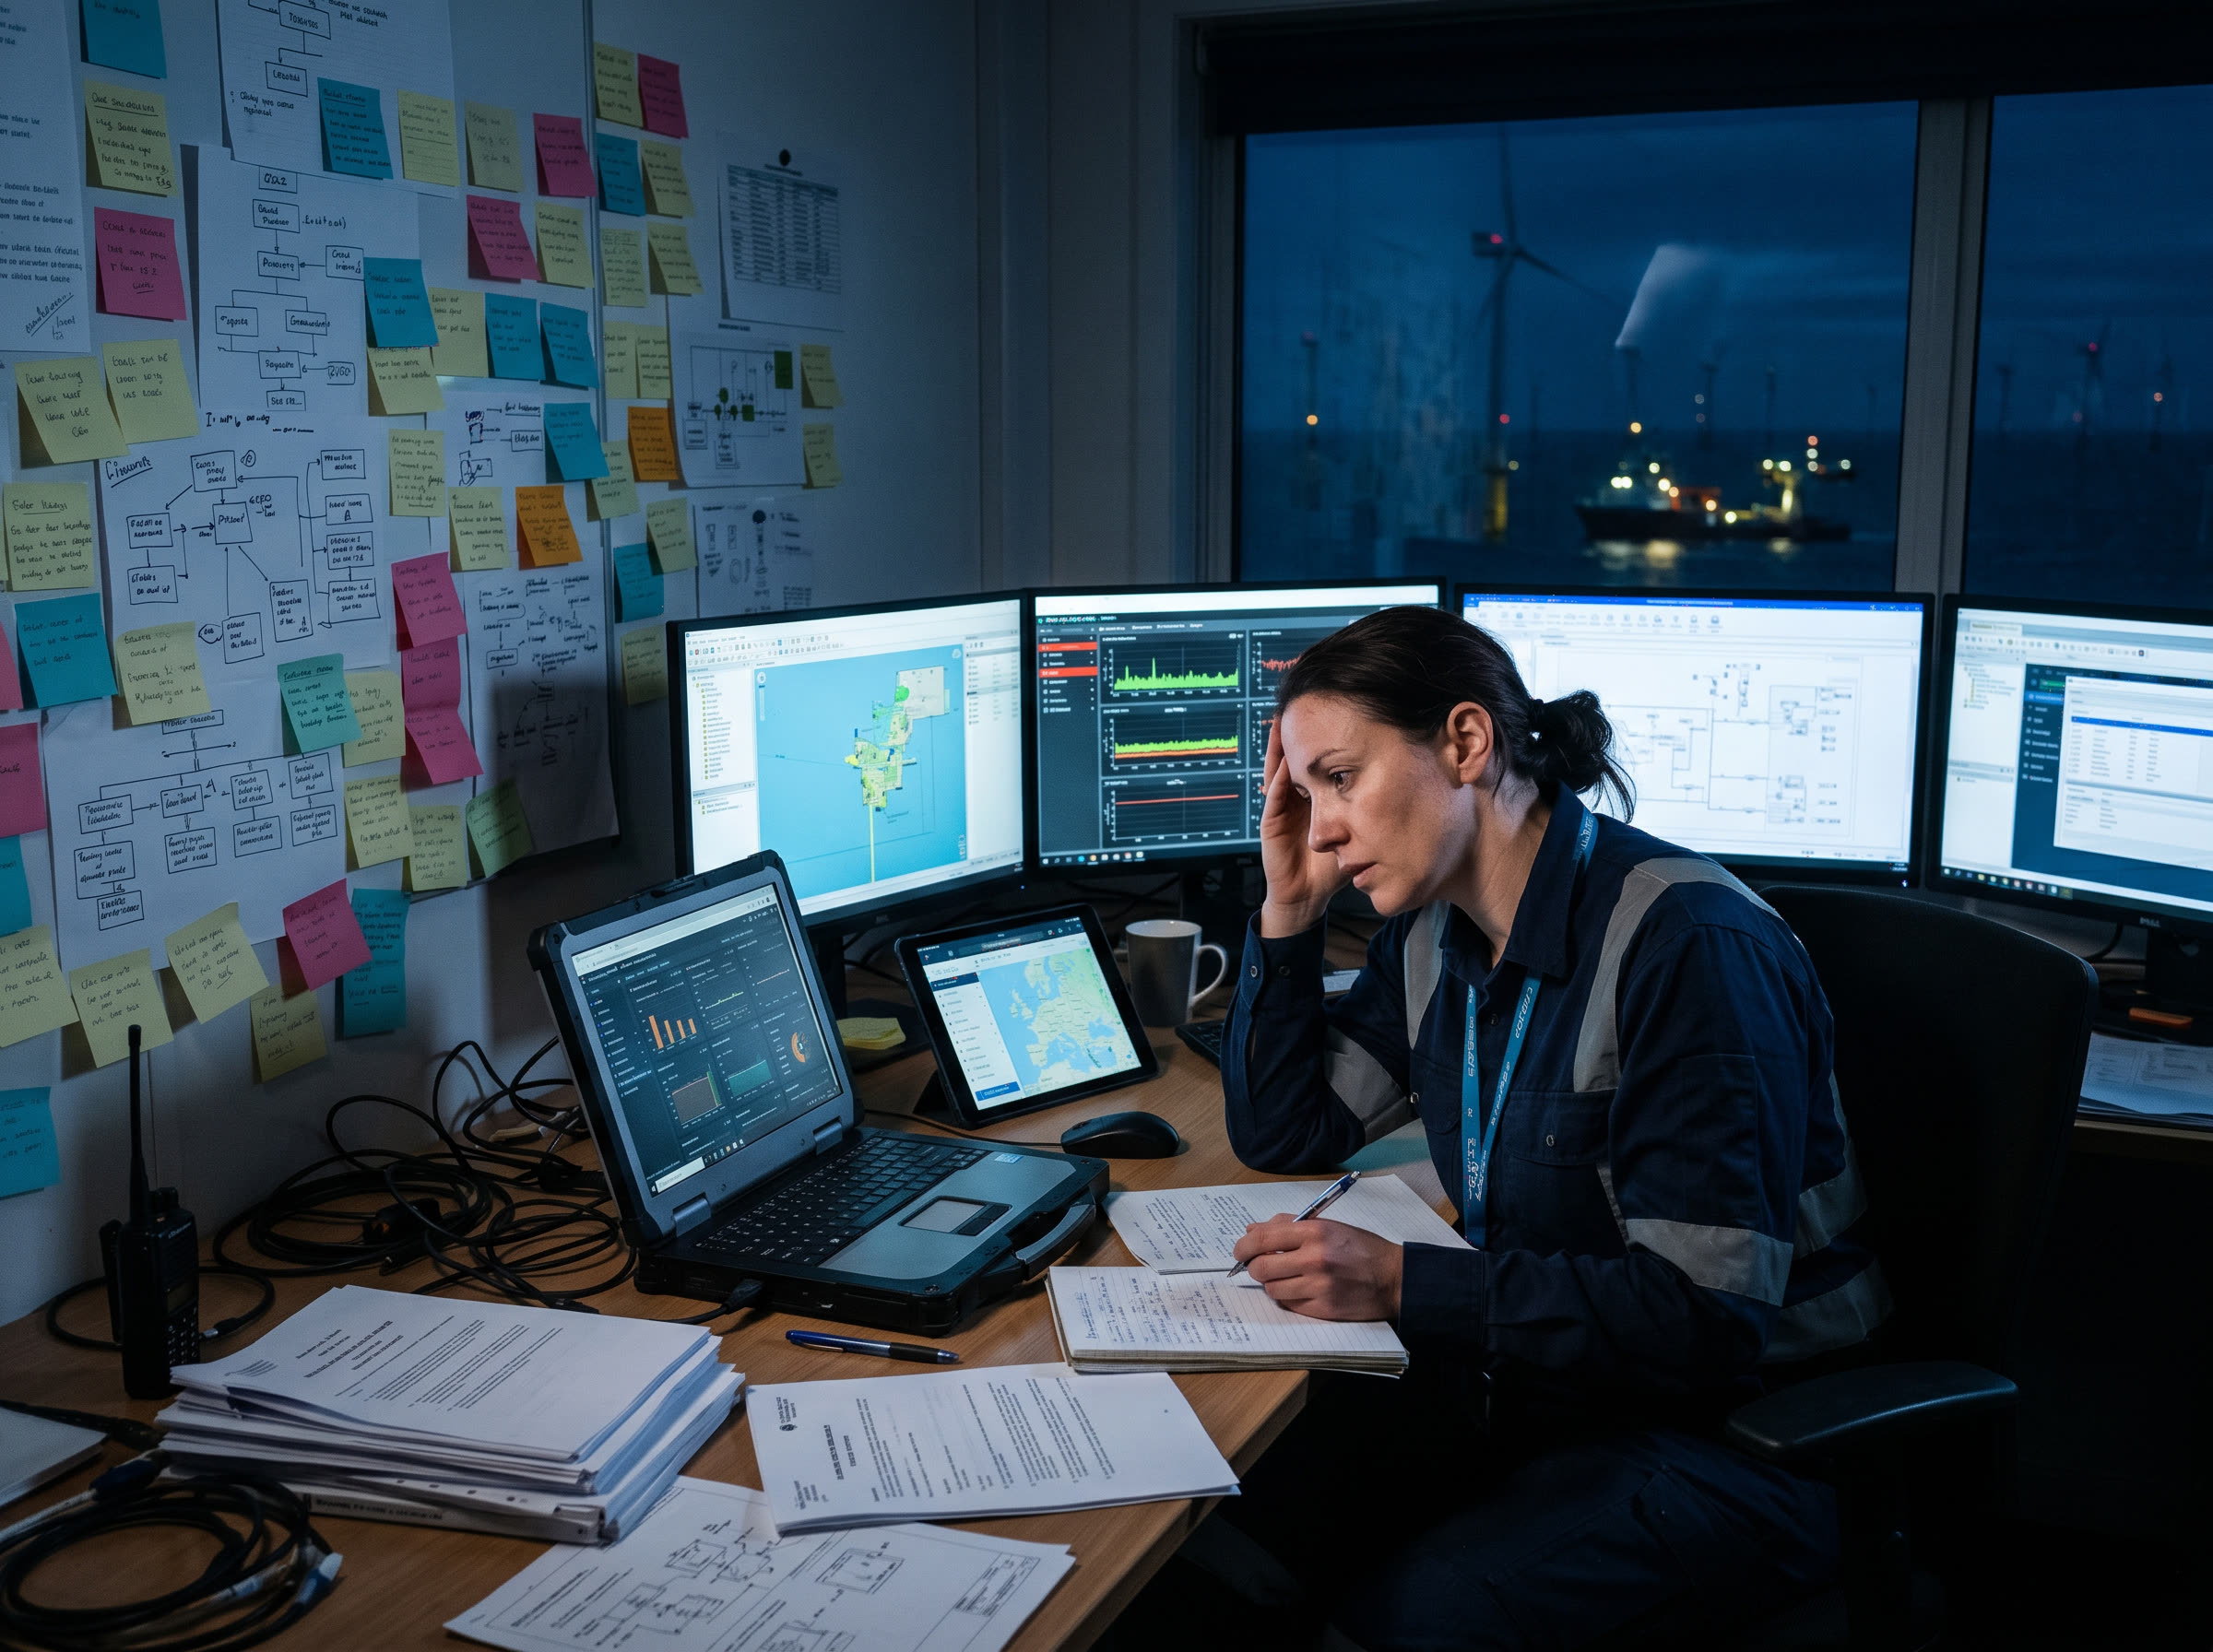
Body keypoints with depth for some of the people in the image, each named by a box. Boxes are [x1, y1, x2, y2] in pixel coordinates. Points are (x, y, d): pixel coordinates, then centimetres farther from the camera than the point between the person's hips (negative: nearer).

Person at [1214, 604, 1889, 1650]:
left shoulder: (1688, 945, -23)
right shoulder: (1433, 933, 4)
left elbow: (1711, 1315, -26)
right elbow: (1282, 1134, 12)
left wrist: (1405, 1286, -31)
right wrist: (1289, 907, 1)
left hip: (1733, 1430, -7)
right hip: (1533, 1373, 7)